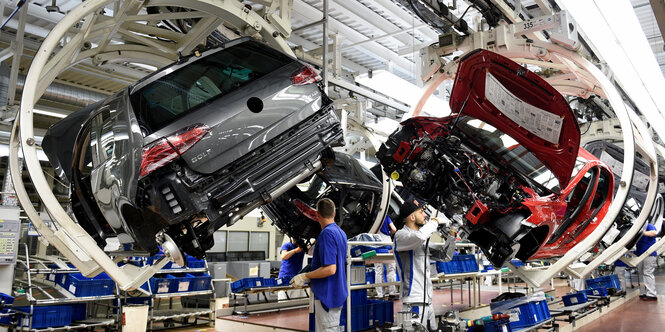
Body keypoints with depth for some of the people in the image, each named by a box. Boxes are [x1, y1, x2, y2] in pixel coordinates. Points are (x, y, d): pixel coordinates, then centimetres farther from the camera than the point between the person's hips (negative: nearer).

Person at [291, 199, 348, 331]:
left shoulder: (327, 233, -20)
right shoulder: (341, 232, 10)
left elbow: (330, 269, -26)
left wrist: (304, 277, -18)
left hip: (327, 294, -10)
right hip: (338, 293, 10)